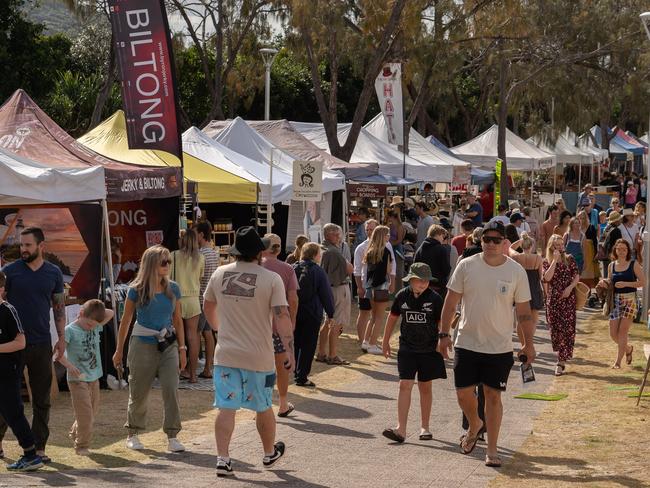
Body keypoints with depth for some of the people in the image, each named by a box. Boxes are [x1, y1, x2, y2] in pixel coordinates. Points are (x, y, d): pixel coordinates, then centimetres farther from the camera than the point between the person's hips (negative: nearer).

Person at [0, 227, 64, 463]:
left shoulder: (54, 273, 6)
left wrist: (62, 338, 4)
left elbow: (59, 307, 11)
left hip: (42, 344, 2)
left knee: (42, 400, 4)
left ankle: (39, 447, 10)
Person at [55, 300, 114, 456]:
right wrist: (69, 366, -29)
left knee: (93, 412, 15)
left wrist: (97, 310, -1)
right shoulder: (70, 330, -13)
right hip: (77, 379, -7)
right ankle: (82, 446, 1)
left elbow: (110, 314, 13)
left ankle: (75, 434, 35)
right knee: (84, 413, -10)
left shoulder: (96, 326, 5)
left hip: (94, 377, 7)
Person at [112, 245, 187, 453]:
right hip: (143, 344, -2)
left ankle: (172, 437, -3)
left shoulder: (173, 289, 3)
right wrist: (119, 350, 5)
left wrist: (182, 348, 9)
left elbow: (177, 320, 10)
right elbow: (126, 321, 2)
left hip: (168, 344, 2)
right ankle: (132, 435, 24)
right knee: (139, 392, 6)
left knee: (171, 389, -8)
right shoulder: (136, 290, -6)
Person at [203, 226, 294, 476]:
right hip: (259, 357, -2)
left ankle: (222, 458, -2)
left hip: (225, 354, 2)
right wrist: (290, 350, -12)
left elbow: (208, 306, 16)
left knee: (226, 407, 5)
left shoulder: (219, 274, 1)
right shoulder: (271, 279, -12)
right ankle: (270, 453, 33)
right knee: (263, 407, 15)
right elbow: (281, 317, -16)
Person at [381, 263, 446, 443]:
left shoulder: (435, 299, -8)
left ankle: (424, 427, 22)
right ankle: (401, 429, -12)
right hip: (407, 349, 1)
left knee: (425, 387, 10)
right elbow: (392, 317, 12)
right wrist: (386, 341, 16)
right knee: (405, 385, -8)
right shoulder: (402, 296, -2)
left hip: (429, 350, -1)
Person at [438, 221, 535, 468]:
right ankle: (474, 425, 37)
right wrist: (444, 334, -1)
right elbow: (451, 302, 2)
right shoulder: (466, 266, -4)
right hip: (467, 343, 1)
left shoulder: (516, 272, -4)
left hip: (499, 347, -1)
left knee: (493, 396, 2)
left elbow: (524, 311, 2)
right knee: (463, 392, 5)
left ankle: (492, 450, 12)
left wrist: (528, 344, 0)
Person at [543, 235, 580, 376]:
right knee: (555, 328, -1)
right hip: (553, 299, 1)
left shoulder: (569, 259, 5)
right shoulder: (546, 261, 4)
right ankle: (561, 356, 16)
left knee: (567, 328, -6)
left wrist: (570, 288, -12)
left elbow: (576, 276, 4)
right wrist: (555, 261, -12)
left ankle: (562, 361, -3)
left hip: (568, 297, -1)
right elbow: (547, 278, -12)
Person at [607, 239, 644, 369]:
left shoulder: (634, 264, -3)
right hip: (615, 300, 4)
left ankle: (618, 361, 0)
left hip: (630, 300, -4)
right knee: (613, 333, 2)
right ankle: (628, 349, 32)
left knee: (622, 331, -8)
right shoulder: (612, 265, 9)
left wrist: (626, 284, -17)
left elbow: (642, 282, -6)